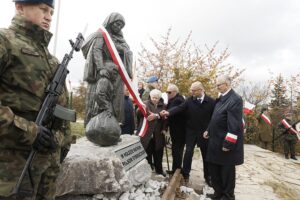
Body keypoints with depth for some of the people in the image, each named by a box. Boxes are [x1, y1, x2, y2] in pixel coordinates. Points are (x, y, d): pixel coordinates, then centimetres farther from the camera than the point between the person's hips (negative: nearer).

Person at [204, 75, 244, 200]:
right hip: (216, 141, 9)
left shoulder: (235, 99, -17)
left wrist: (228, 143, -22)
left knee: (227, 171, 8)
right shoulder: (221, 98, 12)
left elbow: (235, 125, -22)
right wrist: (209, 131, 15)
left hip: (226, 142, -9)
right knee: (214, 168, 17)